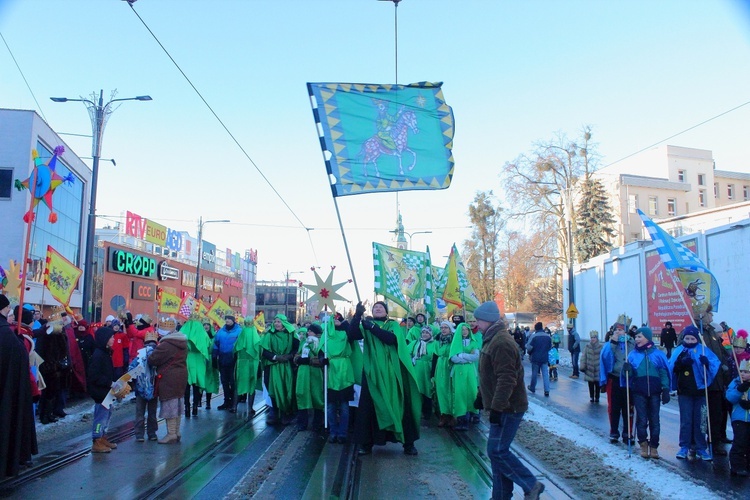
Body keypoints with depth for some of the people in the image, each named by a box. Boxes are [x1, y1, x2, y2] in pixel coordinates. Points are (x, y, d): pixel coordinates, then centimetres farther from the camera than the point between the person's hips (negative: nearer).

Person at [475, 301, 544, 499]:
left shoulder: (501, 343, -21)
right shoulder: (492, 339, 13)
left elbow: (506, 380, -26)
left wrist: (496, 407, -25)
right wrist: (483, 397, 25)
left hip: (508, 408, -10)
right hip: (502, 407, 10)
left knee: (497, 451, -7)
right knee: (498, 451, 13)